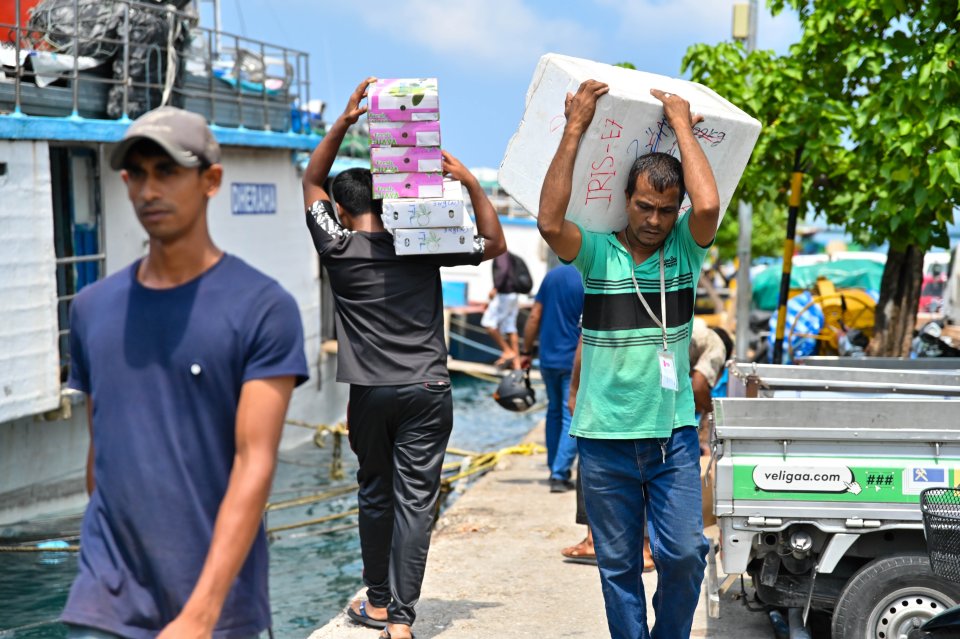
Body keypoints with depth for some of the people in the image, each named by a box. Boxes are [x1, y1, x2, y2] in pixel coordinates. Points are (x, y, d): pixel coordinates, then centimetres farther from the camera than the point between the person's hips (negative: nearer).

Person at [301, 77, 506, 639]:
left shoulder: (340, 249, -1)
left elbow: (313, 181, 12)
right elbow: (495, 244, 13)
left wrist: (344, 121, 3)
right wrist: (471, 183, 5)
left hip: (370, 393, 0)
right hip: (428, 390, 0)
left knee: (375, 495, 15)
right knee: (416, 501, -1)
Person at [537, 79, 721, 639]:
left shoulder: (686, 248, 1)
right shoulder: (597, 252, -2)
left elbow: (708, 205, -19)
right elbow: (549, 221, -21)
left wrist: (682, 125, -9)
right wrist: (575, 130, -18)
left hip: (673, 432, 0)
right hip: (605, 437, 0)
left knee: (684, 552, -4)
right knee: (618, 564, 9)